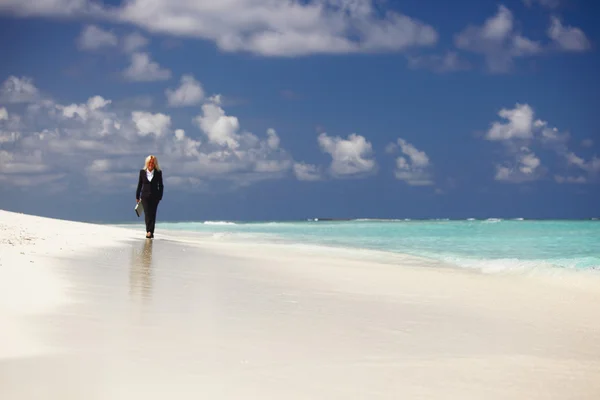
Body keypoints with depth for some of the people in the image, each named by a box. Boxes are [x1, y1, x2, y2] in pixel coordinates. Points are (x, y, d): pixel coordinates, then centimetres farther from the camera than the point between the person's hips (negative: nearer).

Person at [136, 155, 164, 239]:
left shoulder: (158, 173, 0)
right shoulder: (142, 172, 4)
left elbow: (160, 186, 4)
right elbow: (140, 185, 9)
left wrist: (160, 196, -2)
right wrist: (137, 196, 9)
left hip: (154, 196, 0)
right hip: (145, 196, 1)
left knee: (152, 214, -3)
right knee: (147, 214, -8)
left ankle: (150, 232, -2)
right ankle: (149, 232, -10)